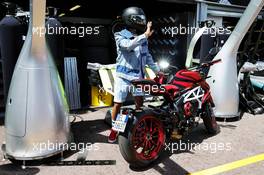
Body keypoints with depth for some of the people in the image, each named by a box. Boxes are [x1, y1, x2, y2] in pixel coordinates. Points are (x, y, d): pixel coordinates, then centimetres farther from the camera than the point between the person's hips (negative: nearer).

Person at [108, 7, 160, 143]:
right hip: (123, 75, -4)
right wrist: (145, 35, -30)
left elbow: (147, 56, 18)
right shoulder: (120, 36, -5)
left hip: (138, 76, 4)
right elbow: (128, 45, -27)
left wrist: (157, 71, 15)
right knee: (118, 104, 2)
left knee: (140, 102, 5)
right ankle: (114, 129, 20)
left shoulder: (142, 38, 10)